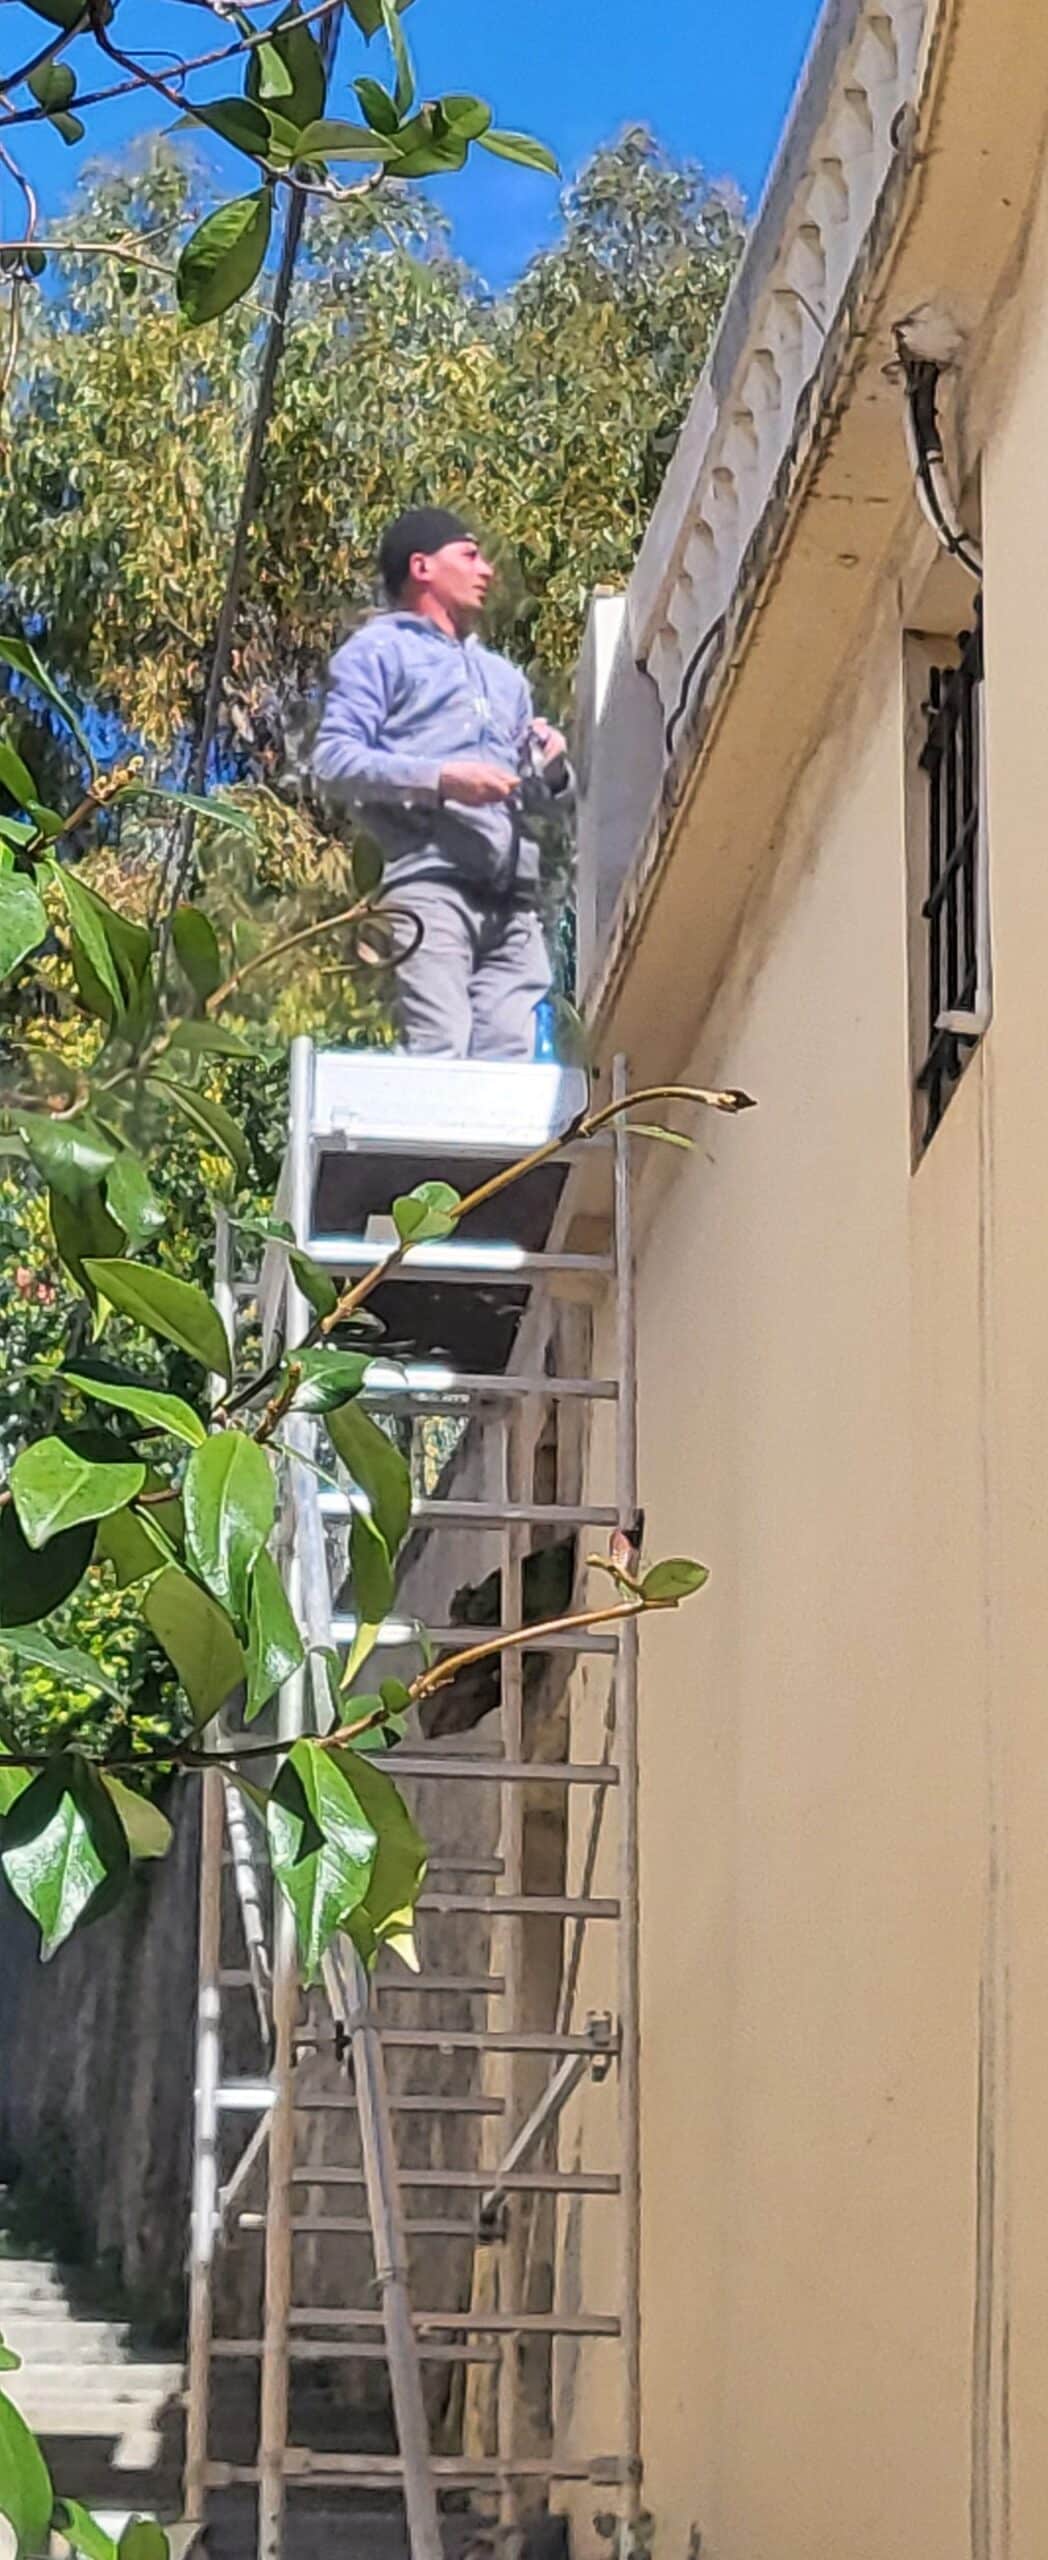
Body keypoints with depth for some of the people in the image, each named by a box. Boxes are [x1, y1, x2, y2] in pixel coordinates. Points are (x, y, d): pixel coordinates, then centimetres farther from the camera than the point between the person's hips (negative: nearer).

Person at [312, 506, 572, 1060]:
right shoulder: (380, 650, 13)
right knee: (439, 1056, -19)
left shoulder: (502, 674, 35)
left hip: (512, 897, 6)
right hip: (429, 883, -6)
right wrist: (440, 779, -14)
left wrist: (553, 770, 8)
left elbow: (541, 796, 33)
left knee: (512, 1056, -8)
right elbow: (333, 762, -2)